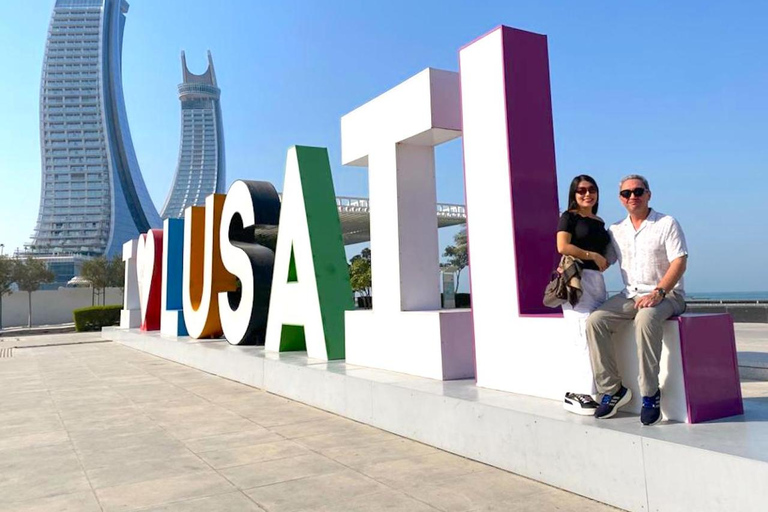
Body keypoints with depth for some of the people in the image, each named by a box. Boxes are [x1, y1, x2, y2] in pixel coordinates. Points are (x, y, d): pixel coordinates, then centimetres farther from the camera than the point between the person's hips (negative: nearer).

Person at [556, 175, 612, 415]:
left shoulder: (600, 222, 23)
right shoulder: (569, 217, 3)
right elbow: (563, 247, -12)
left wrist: (604, 260, 10)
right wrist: (593, 255, -8)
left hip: (597, 279, 8)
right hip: (576, 278, -7)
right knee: (585, 337, -13)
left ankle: (578, 392, 7)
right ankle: (578, 394, -8)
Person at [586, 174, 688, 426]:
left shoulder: (667, 224, 0)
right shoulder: (615, 230, 13)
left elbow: (679, 263, -9)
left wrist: (658, 293, -23)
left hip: (667, 295, -4)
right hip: (630, 295, 5)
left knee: (646, 319, -38)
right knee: (595, 321, -21)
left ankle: (650, 393, -25)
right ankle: (611, 388, -12)